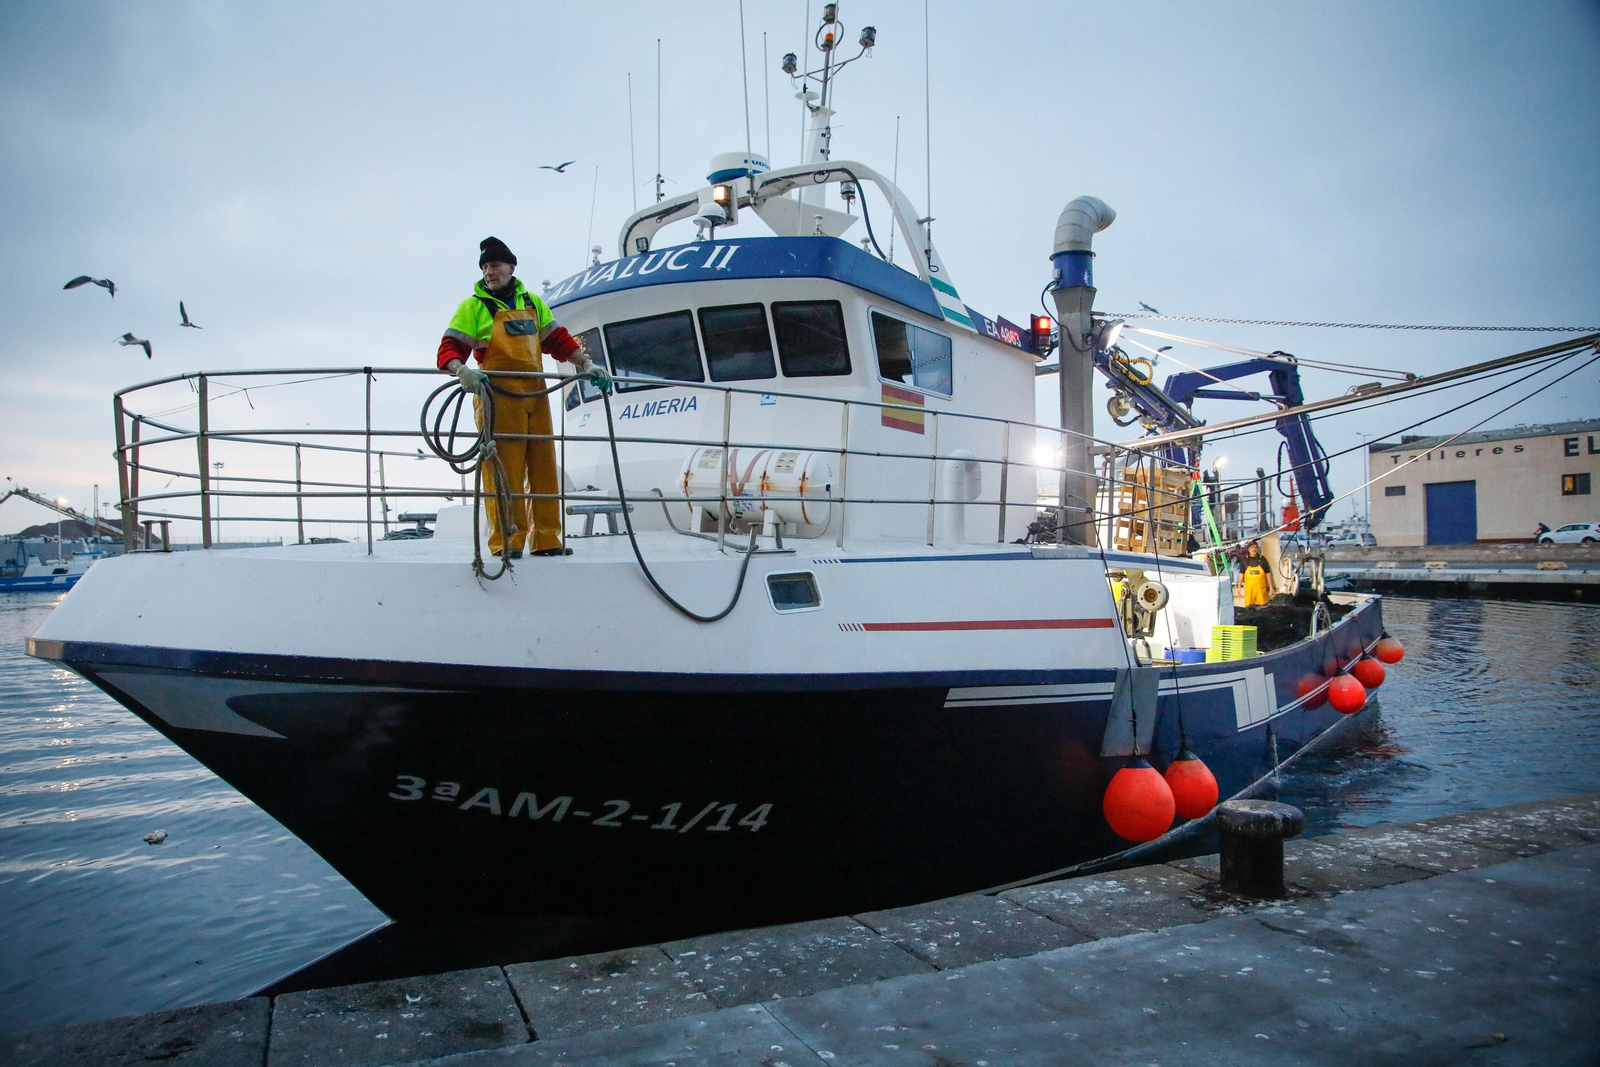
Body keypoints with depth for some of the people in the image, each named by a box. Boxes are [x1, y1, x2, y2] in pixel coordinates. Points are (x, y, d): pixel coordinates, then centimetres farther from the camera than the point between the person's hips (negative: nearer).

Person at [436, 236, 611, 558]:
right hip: (497, 398, -4)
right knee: (503, 470, -8)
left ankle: (546, 540, 8)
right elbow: (450, 349, -1)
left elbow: (558, 340, 22)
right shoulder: (473, 307, 7)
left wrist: (587, 364, 9)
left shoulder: (533, 304, 19)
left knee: (543, 468, 3)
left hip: (536, 396, 5)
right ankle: (506, 541, -3)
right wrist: (462, 370, -22)